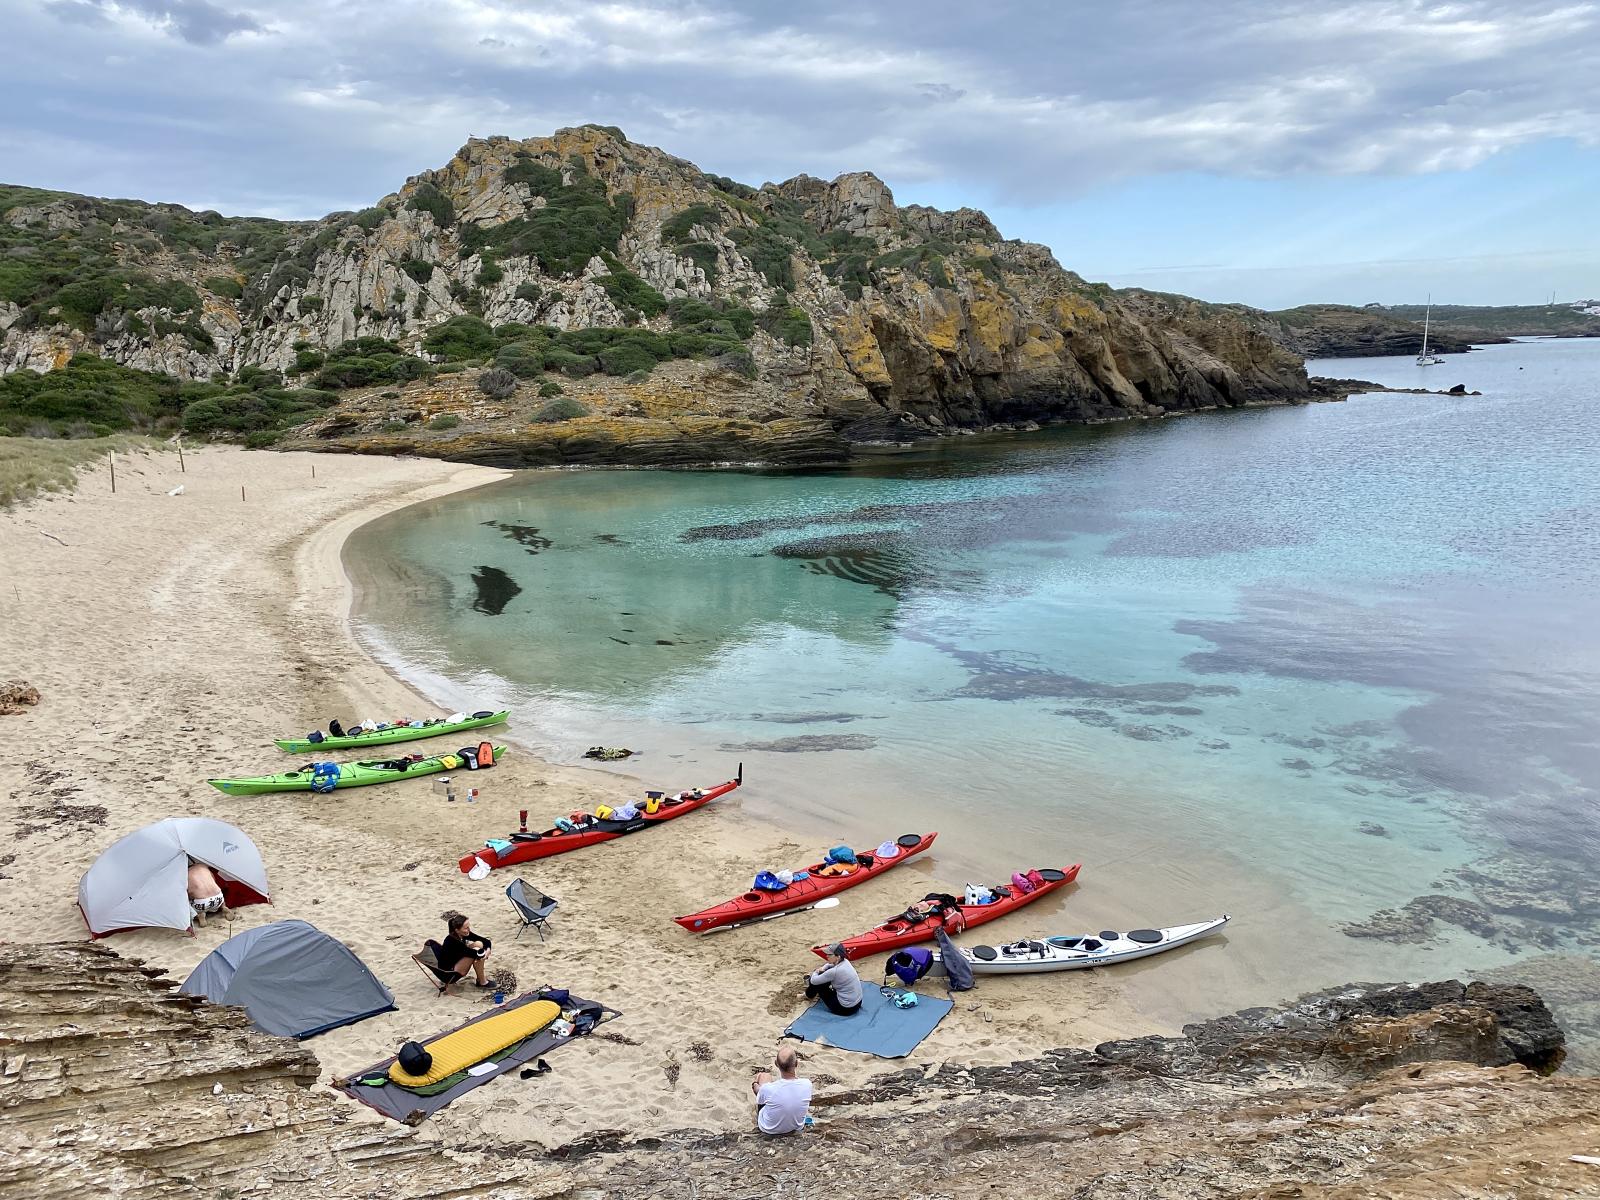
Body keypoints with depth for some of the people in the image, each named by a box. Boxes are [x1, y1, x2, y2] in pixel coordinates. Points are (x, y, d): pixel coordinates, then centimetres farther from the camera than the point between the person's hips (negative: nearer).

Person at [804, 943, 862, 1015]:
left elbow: (814, 981, -10)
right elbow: (831, 964, 24)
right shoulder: (845, 961, -3)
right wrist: (822, 969, 6)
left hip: (846, 1009, -8)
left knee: (817, 982, 4)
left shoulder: (834, 971, -27)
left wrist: (815, 972, 12)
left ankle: (809, 995, 35)